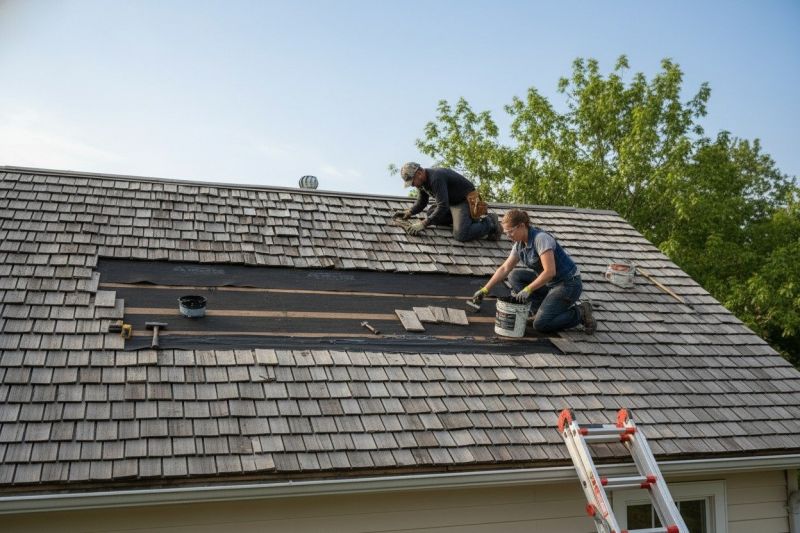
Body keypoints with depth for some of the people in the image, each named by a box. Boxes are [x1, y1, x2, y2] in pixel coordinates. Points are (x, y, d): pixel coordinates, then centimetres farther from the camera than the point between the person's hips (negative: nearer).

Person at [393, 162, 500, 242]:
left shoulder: (436, 178, -30)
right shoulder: (422, 181, 1)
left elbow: (443, 206, -34)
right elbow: (421, 203, 15)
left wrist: (423, 224, -34)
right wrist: (409, 212, -5)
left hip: (466, 200, -10)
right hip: (452, 202, 10)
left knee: (461, 235, -24)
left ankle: (489, 224, -3)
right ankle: (460, 219, 12)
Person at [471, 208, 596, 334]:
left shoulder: (541, 238, -23)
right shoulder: (519, 244, 2)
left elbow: (550, 272, -28)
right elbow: (505, 268, 9)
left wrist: (528, 289, -24)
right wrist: (485, 290, 4)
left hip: (569, 284, -9)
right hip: (549, 283, 9)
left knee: (540, 324, -16)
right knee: (515, 276, 1)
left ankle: (580, 313, 1)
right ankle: (543, 309, 2)